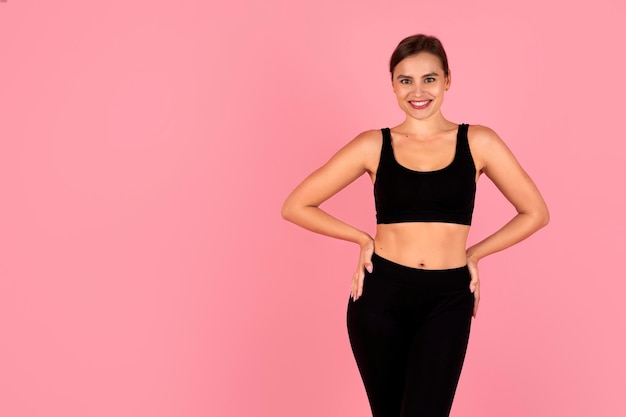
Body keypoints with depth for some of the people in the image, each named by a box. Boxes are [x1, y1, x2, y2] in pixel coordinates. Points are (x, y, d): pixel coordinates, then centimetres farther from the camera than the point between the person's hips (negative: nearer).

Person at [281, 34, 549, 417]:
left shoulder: (478, 142, 2)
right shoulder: (374, 145, 1)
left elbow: (535, 213, 9)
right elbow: (295, 206, 3)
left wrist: (474, 252, 5)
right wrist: (363, 239, 2)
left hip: (447, 301, -1)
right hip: (380, 295, 1)